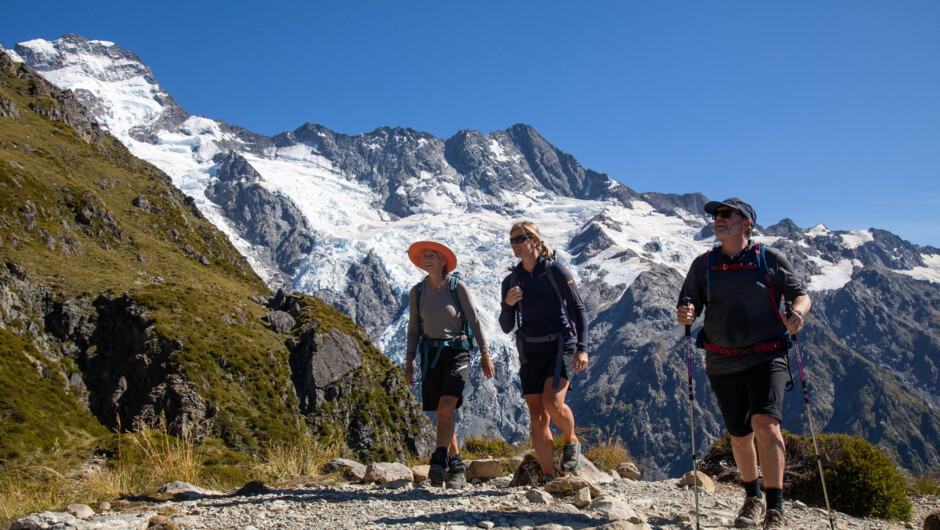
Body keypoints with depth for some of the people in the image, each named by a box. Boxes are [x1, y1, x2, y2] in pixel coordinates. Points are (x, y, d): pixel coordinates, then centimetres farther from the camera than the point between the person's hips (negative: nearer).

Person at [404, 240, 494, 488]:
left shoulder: (457, 286, -6)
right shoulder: (417, 292, 2)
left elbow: (474, 321, -1)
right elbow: (414, 330, 10)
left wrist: (485, 355, -1)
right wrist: (409, 363, 5)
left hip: (457, 352, -3)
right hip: (430, 355, 4)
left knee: (446, 407, -22)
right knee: (441, 415, 6)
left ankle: (439, 462, -21)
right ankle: (456, 467, 17)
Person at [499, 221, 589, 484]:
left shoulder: (555, 270, -6)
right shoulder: (511, 280, 6)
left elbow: (579, 310, -6)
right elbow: (507, 327, 8)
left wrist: (582, 348, -15)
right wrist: (507, 304, -13)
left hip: (559, 346, -4)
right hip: (530, 351, 4)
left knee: (553, 403, -22)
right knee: (537, 417, 1)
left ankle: (571, 442, 9)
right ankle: (548, 477, 10)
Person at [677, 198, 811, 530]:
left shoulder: (770, 259, 1)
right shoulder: (703, 265, 8)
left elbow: (801, 294, 4)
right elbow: (688, 307, 6)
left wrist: (797, 312, -18)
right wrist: (684, 316, -18)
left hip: (767, 356, -3)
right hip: (723, 363, 3)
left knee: (765, 421, -21)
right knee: (739, 434, 12)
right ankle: (752, 498, 34)